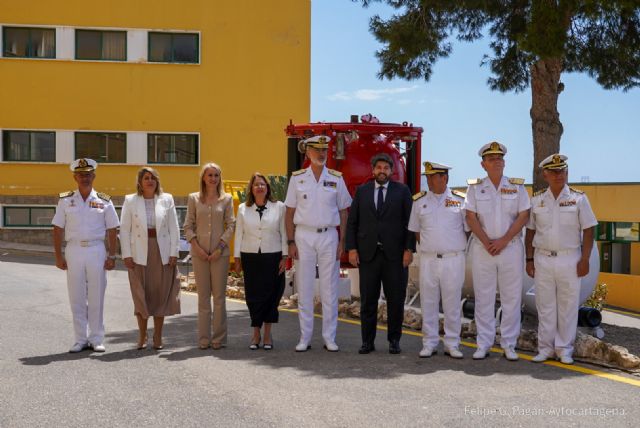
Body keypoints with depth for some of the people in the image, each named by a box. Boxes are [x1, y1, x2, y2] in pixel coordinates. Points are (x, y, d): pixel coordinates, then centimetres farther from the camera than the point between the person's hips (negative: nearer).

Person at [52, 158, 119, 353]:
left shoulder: (104, 201, 5)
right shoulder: (65, 200, 5)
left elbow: (111, 231, 5)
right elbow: (58, 230, 5)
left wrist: (112, 256, -1)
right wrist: (58, 256, -1)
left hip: (97, 251, 0)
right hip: (74, 250, 1)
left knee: (96, 297, 3)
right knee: (76, 297, 4)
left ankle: (96, 339, 12)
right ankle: (80, 340, 13)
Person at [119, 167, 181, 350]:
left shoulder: (167, 199, 6)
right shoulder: (130, 200, 4)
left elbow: (174, 228, 4)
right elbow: (124, 229, 2)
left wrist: (173, 253, -2)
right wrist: (126, 254, -5)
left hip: (162, 253, 1)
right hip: (139, 254, -1)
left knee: (161, 294, 4)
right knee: (141, 295, 3)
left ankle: (158, 337, 15)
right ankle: (142, 337, 15)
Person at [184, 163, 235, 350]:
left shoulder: (226, 199, 6)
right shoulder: (194, 198, 8)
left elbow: (231, 225, 2)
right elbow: (188, 226, 5)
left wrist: (220, 248, -8)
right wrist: (196, 246, -8)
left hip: (220, 252, -1)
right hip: (199, 252, 1)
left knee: (219, 296, 2)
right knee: (203, 296, 5)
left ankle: (219, 338, 9)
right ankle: (203, 339, 11)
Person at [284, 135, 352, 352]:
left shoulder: (336, 178, 5)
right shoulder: (297, 178, 4)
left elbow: (343, 212, 7)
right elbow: (289, 212, 3)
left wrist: (342, 242, 0)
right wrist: (291, 242, -4)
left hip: (329, 236, 0)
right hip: (304, 236, 0)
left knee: (329, 289, 3)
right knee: (304, 289, 3)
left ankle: (329, 338, 11)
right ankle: (304, 338, 11)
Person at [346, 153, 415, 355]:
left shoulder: (402, 191, 5)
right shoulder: (362, 191, 10)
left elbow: (409, 222, 2)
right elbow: (352, 222, 8)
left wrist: (409, 249, -6)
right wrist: (352, 248, -1)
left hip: (395, 253, -1)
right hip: (368, 253, 1)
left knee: (396, 300, 3)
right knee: (368, 300, 4)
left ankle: (394, 340, 15)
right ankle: (368, 341, 12)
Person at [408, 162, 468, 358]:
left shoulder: (460, 200, 2)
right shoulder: (419, 200, 7)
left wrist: (458, 247, 6)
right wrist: (427, 247, 8)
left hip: (453, 259, -2)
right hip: (428, 259, 2)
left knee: (452, 303, 4)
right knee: (428, 303, 5)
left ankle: (452, 344, 13)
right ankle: (429, 344, 14)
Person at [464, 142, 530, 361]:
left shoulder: (517, 186, 4)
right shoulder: (475, 187, 4)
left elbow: (523, 216, -3)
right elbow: (471, 217, -1)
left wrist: (503, 241, -12)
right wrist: (487, 242, -12)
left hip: (511, 248, 0)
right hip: (482, 249, 0)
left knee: (512, 298, 2)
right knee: (483, 298, 3)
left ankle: (509, 344, 11)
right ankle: (484, 344, 10)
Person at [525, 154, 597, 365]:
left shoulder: (578, 198, 0)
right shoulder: (536, 199, 6)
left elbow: (588, 230, 0)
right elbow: (530, 231, 10)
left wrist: (584, 260, -7)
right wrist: (529, 259, 5)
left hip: (569, 259, -2)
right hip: (542, 259, 2)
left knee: (568, 306, 2)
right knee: (545, 306, 6)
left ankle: (565, 349, 12)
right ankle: (545, 348, 15)